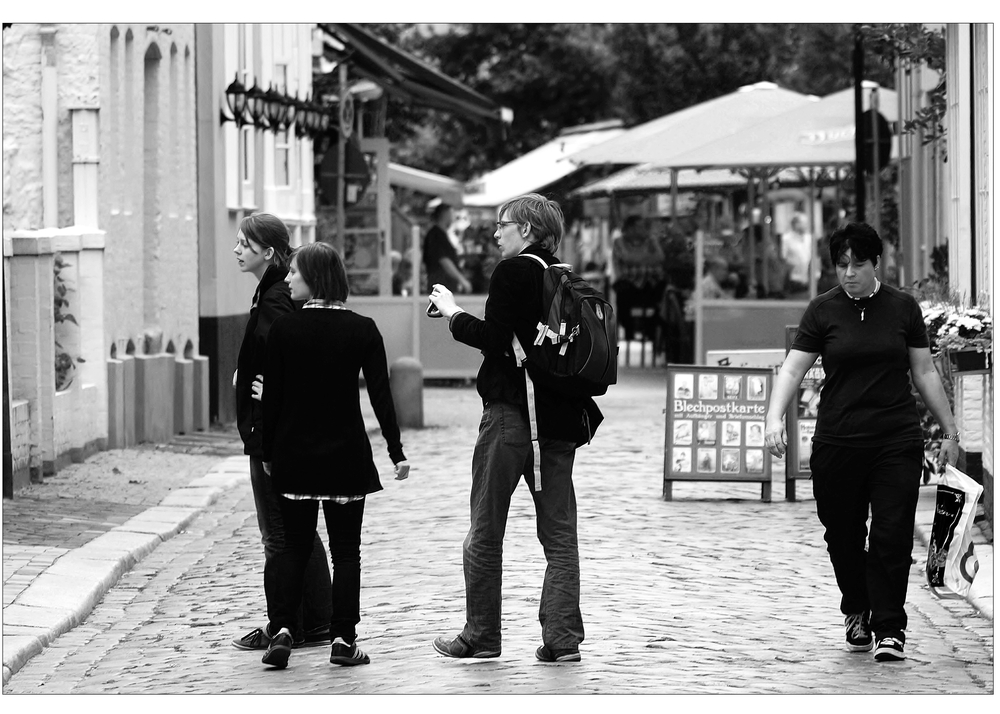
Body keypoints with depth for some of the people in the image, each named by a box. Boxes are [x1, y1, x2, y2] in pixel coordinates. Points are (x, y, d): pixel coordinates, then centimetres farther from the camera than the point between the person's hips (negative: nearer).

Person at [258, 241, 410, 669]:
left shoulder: (283, 328, -5)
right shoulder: (362, 330, -3)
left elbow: (272, 396, -2)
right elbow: (381, 395, -4)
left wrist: (268, 452, 7)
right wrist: (396, 451, 1)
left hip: (293, 453, 0)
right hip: (346, 454, 0)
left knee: (293, 544, 10)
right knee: (345, 549, 7)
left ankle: (282, 629, -5)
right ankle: (343, 639, 4)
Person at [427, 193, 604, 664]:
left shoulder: (513, 271, -8)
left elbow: (494, 338, -16)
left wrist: (452, 313, -3)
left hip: (511, 414, -6)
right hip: (560, 416, 6)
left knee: (486, 532, 5)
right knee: (559, 533, 7)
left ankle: (481, 637, 10)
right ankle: (563, 639, 2)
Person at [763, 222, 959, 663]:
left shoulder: (903, 308, 5)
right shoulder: (823, 310, 2)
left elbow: (924, 373, 11)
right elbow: (793, 369, -1)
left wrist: (949, 431, 12)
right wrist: (774, 418, -16)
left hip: (897, 443, 0)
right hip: (837, 442, 0)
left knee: (891, 536, -7)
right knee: (843, 536, 8)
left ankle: (889, 628, -2)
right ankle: (856, 614, 30)